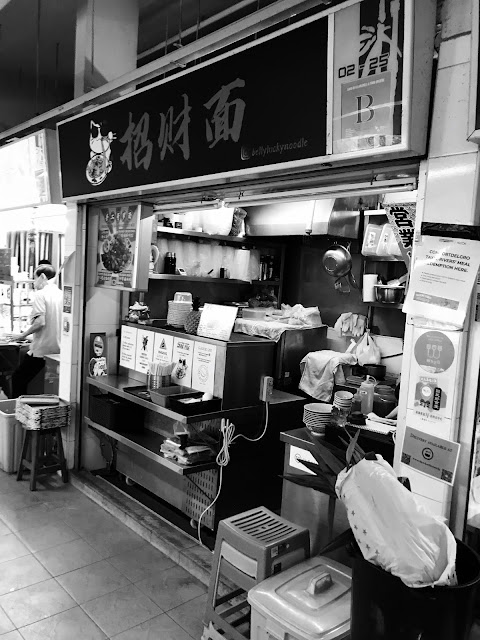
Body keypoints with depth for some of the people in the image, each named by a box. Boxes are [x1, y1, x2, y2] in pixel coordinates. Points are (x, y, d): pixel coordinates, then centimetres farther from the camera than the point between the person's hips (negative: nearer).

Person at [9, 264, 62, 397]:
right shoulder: (61, 294, 7)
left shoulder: (41, 294, -10)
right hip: (58, 350, 7)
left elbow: (40, 322, -20)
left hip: (41, 350, -7)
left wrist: (22, 335, -6)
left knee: (18, 378, 7)